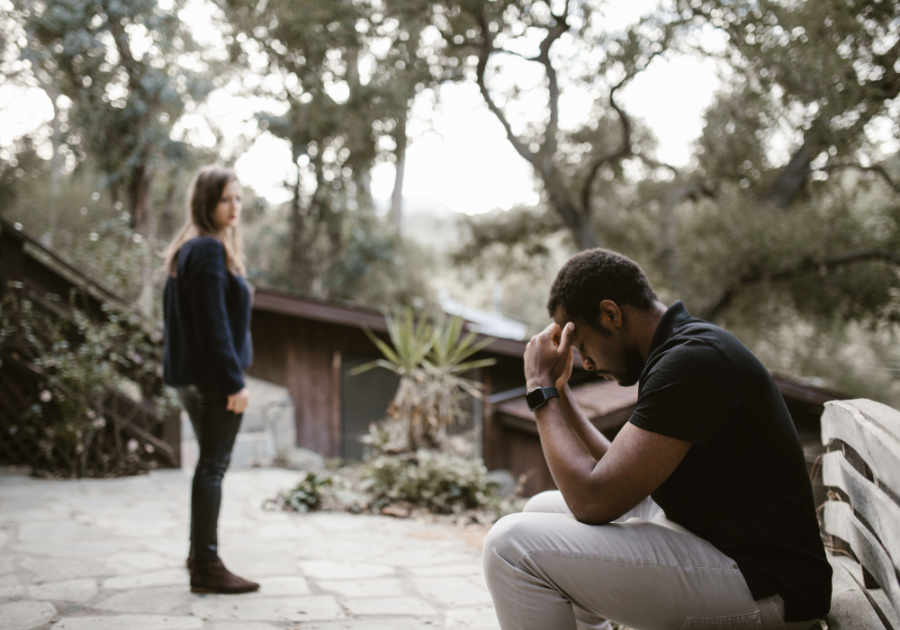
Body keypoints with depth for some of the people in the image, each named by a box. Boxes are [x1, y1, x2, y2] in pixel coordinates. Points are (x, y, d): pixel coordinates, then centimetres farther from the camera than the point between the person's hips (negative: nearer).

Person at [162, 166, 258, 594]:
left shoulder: (186, 250, 15)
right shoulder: (210, 251, -15)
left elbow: (173, 313, 20)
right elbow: (214, 323, -21)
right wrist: (234, 381, -20)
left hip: (191, 377, 10)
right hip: (212, 376, -10)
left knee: (211, 463, 19)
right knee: (213, 466, -4)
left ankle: (200, 555, 29)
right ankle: (206, 567, 2)